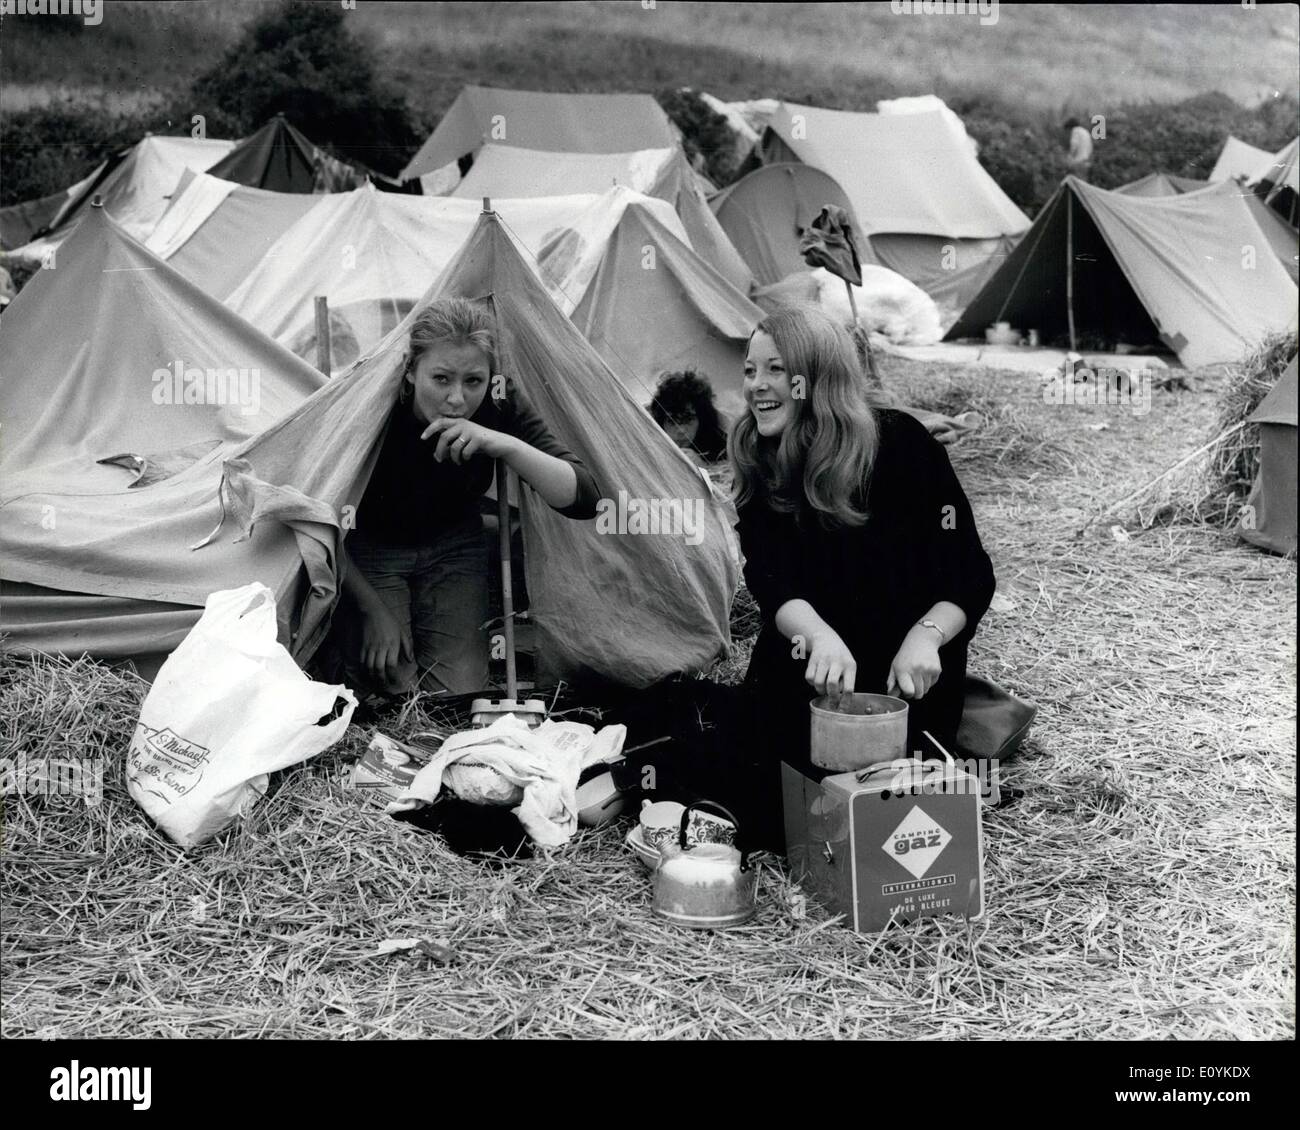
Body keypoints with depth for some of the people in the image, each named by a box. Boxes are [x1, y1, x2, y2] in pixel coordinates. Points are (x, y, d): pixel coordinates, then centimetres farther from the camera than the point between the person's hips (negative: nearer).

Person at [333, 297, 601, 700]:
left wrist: (506, 444, -40)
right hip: (372, 551, -2)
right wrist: (373, 609, -16)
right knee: (390, 690, -14)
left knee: (461, 690, -11)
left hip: (453, 549, 3)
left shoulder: (500, 405, -21)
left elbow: (582, 499, -26)